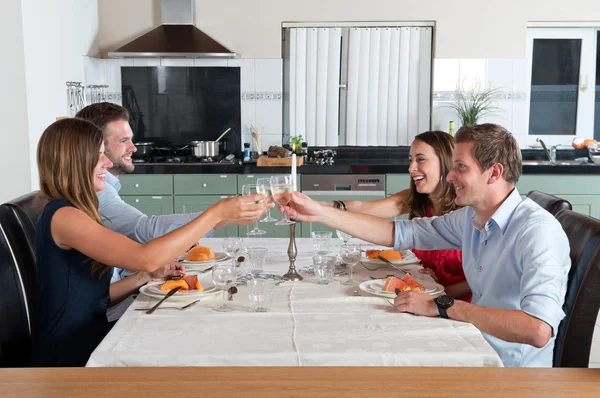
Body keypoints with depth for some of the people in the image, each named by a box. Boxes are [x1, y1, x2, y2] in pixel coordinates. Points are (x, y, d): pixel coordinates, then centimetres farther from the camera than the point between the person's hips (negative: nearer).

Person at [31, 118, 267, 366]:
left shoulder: (73, 214, 12)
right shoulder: (62, 216, -17)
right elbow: (145, 258, -28)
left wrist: (146, 276, 0)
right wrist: (216, 213, -26)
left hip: (90, 346, 8)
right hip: (70, 359, -8)